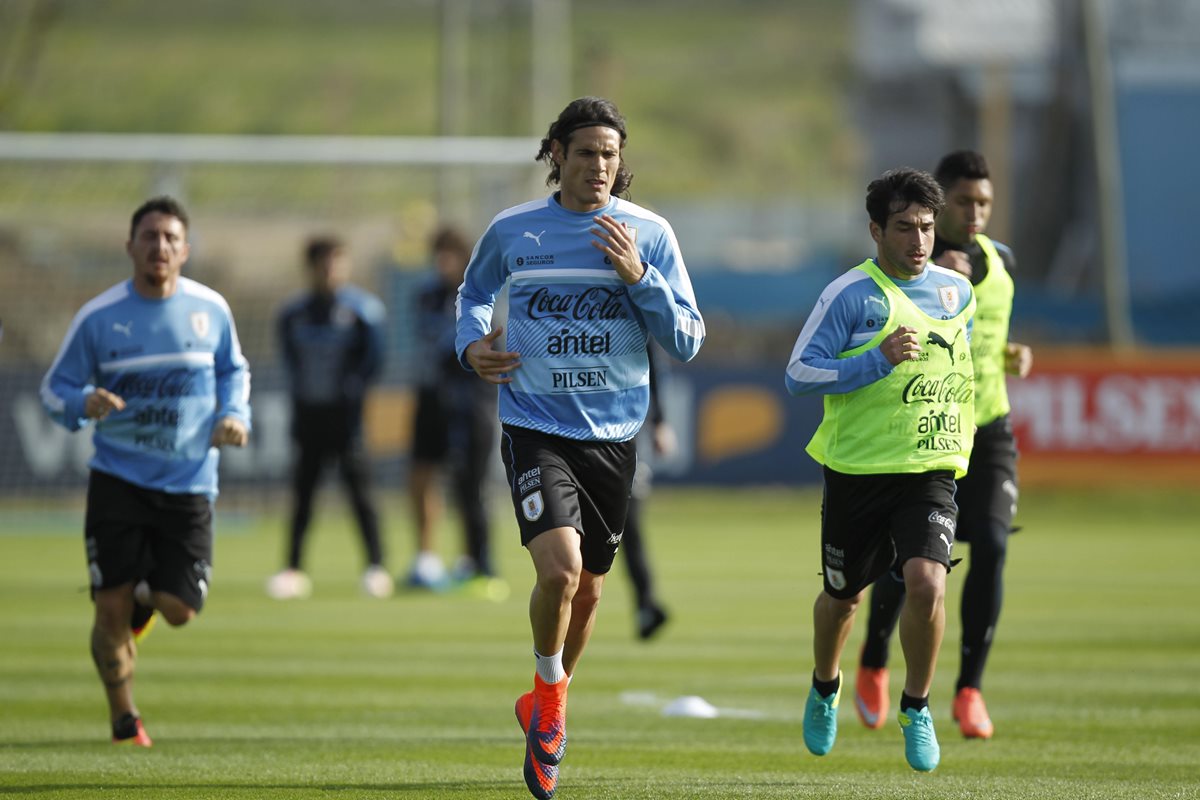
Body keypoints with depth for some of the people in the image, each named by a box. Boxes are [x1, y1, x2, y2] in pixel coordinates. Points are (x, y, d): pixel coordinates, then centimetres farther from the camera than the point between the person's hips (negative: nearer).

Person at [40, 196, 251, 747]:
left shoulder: (210, 309, 1)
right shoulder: (97, 317, -5)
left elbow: (234, 370, 18)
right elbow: (55, 388, 3)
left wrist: (235, 415, -1)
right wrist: (83, 404, -20)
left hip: (188, 483, 1)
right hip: (117, 479, -1)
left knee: (179, 610, -5)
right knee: (111, 608, -7)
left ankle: (148, 598, 34)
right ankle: (123, 718, 13)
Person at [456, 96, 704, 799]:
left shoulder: (649, 234, -1)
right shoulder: (512, 231, 0)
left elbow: (688, 341, -2)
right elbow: (474, 291, 21)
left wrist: (638, 278, -16)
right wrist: (472, 343, 1)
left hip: (612, 436, 2)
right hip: (535, 429, -2)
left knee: (587, 590, 12)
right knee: (559, 568, -22)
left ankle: (546, 705, 38)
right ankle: (550, 694, 4)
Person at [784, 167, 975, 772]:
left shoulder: (956, 291, 6)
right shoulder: (849, 295, -9)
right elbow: (798, 375, -12)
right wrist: (878, 360, -22)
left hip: (929, 471, 2)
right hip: (856, 469, -2)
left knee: (926, 582, -19)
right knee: (844, 595, 12)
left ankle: (916, 708, 0)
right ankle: (824, 689, 43)